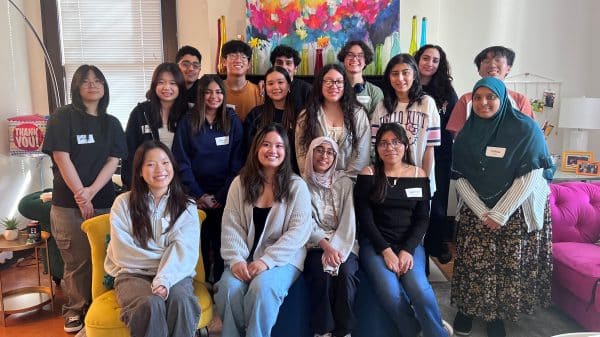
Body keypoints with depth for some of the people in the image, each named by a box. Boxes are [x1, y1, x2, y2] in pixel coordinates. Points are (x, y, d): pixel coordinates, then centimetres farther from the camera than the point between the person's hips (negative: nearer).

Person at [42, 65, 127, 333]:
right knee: (78, 261, 3)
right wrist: (81, 197, -10)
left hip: (104, 201, 3)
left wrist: (91, 191, -12)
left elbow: (113, 161, 2)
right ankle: (75, 310, 22)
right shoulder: (63, 117, -1)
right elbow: (62, 159, -8)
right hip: (68, 204, -3)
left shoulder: (111, 123, 10)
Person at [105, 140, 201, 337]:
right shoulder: (123, 203, 4)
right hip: (134, 274, -1)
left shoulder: (186, 207, 6)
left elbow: (184, 252, -8)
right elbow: (122, 253, -5)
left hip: (174, 275, 1)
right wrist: (165, 258, -7)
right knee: (151, 304, -33)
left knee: (181, 301, -32)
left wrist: (164, 280, -26)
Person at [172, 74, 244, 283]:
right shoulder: (188, 123, 4)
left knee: (221, 245, -1)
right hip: (196, 197, 0)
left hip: (224, 197, 0)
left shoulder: (233, 123, 5)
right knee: (198, 245, -1)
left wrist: (221, 197, -7)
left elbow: (237, 164, 1)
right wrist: (199, 195, -7)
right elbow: (181, 163, 0)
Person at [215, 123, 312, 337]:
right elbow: (230, 226, 1)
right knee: (229, 288, -26)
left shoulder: (297, 186, -2)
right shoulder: (240, 183, 6)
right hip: (245, 257, 2)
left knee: (262, 288, -31)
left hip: (284, 259, -2)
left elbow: (299, 231, -10)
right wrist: (236, 259, -15)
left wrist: (267, 260, -19)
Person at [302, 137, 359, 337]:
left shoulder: (345, 183, 6)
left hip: (343, 244, 1)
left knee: (345, 273, -29)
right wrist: (326, 246, -19)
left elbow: (349, 220, -2)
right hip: (315, 245, 0)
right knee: (322, 273, -30)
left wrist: (336, 248, -17)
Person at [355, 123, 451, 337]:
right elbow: (365, 219, -4)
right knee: (390, 293, -25)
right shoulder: (368, 175, 1)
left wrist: (408, 250, -10)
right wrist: (386, 251, -13)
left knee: (419, 287, -27)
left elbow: (423, 219, 4)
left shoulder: (419, 175, 7)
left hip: (410, 243, 1)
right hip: (374, 244, -1)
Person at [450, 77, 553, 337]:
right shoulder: (467, 133, 0)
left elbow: (530, 176, -15)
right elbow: (459, 177, -2)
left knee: (510, 265, 1)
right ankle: (466, 308, 21)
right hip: (475, 210, 3)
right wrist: (482, 212, -12)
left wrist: (500, 214, -17)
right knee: (473, 262, 1)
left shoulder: (525, 129, -11)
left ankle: (497, 314, 20)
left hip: (518, 210, -2)